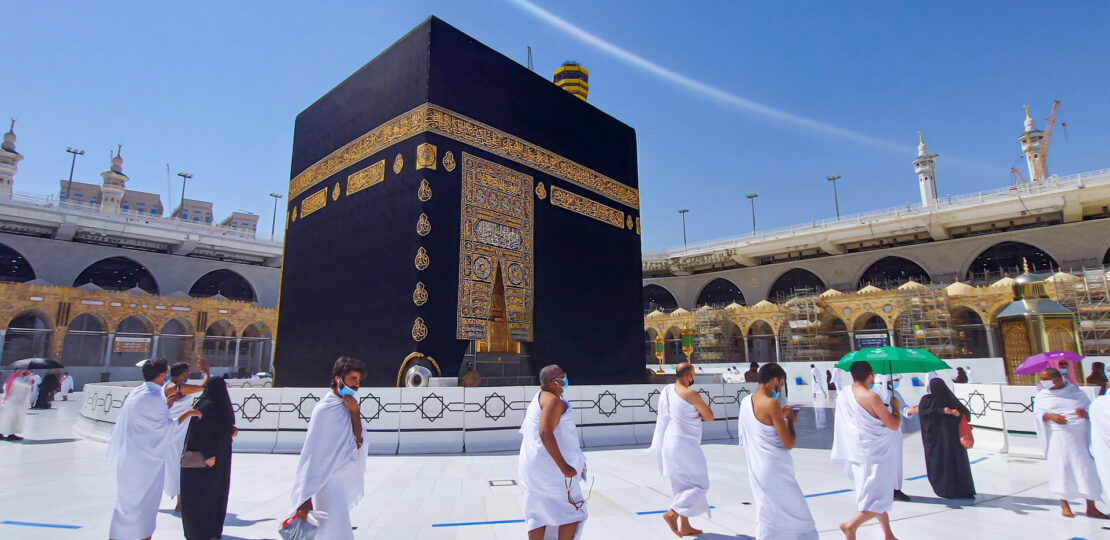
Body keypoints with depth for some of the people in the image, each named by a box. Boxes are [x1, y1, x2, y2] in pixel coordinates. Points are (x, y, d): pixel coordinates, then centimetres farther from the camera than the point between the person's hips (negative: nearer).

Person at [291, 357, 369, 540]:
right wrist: (305, 498, -20)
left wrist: (354, 413, -14)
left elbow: (359, 442, -2)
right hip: (329, 482, -7)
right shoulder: (325, 409, -17)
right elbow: (311, 455, -18)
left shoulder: (349, 407, 5)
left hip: (347, 482, 7)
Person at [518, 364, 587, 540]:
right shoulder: (554, 401, -16)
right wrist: (563, 466, -26)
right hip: (550, 467, -9)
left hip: (532, 468, 9)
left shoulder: (539, 398, 15)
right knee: (573, 512, 4)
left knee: (538, 515, 12)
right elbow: (545, 433, -28)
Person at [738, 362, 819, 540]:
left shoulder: (745, 402, 7)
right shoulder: (771, 403, -18)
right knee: (799, 518, 8)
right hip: (776, 471, -8)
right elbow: (789, 443, -15)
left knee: (767, 516, 17)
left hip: (756, 470, 8)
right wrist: (791, 420, 0)